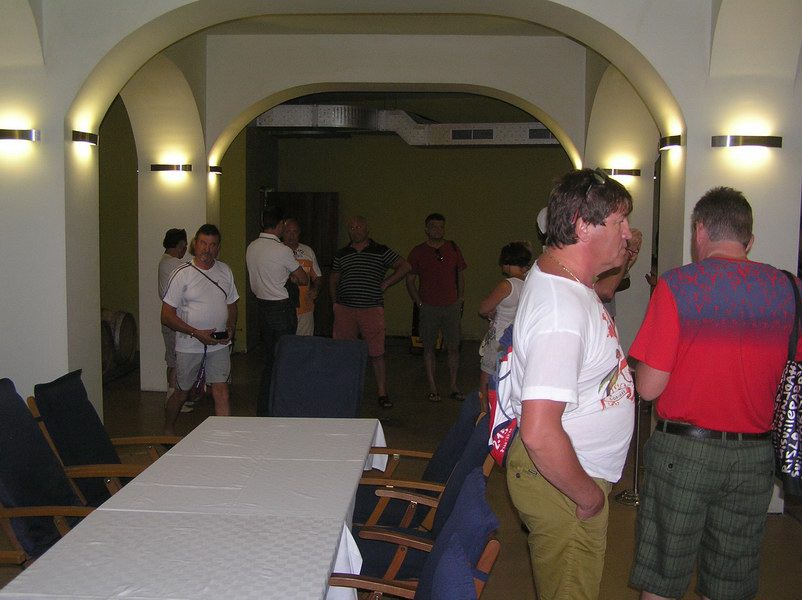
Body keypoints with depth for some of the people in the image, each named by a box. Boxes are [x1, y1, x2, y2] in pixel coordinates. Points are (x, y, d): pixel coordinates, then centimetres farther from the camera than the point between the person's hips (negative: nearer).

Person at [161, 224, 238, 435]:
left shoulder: (225, 271, 5)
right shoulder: (182, 274, -10)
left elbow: (232, 304, 17)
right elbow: (167, 316, -12)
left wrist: (230, 329, -2)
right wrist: (196, 333, -19)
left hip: (219, 345, 3)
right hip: (189, 345, -3)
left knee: (221, 390, -5)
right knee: (182, 393, 11)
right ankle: (168, 431, 35)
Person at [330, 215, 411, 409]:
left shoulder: (381, 251, 4)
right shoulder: (341, 254, 13)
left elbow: (405, 266, 3)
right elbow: (333, 279, 22)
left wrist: (385, 284, -1)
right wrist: (335, 303, 12)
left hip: (372, 309, -3)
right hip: (344, 310, 3)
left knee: (376, 354, -2)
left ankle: (382, 394, 5)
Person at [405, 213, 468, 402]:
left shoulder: (453, 248, 8)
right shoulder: (418, 252, 2)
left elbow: (461, 275, 14)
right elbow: (410, 281, 3)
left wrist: (460, 300, 7)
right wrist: (419, 304, -4)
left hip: (451, 306, 2)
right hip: (429, 307, -1)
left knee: (453, 347, 2)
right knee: (429, 347, 2)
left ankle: (454, 387, 12)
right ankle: (432, 388, 8)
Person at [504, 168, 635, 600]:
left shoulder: (554, 272, 2)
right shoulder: (563, 313, -32)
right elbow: (538, 433, -35)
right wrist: (588, 496, -22)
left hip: (571, 470, 10)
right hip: (560, 483, -10)